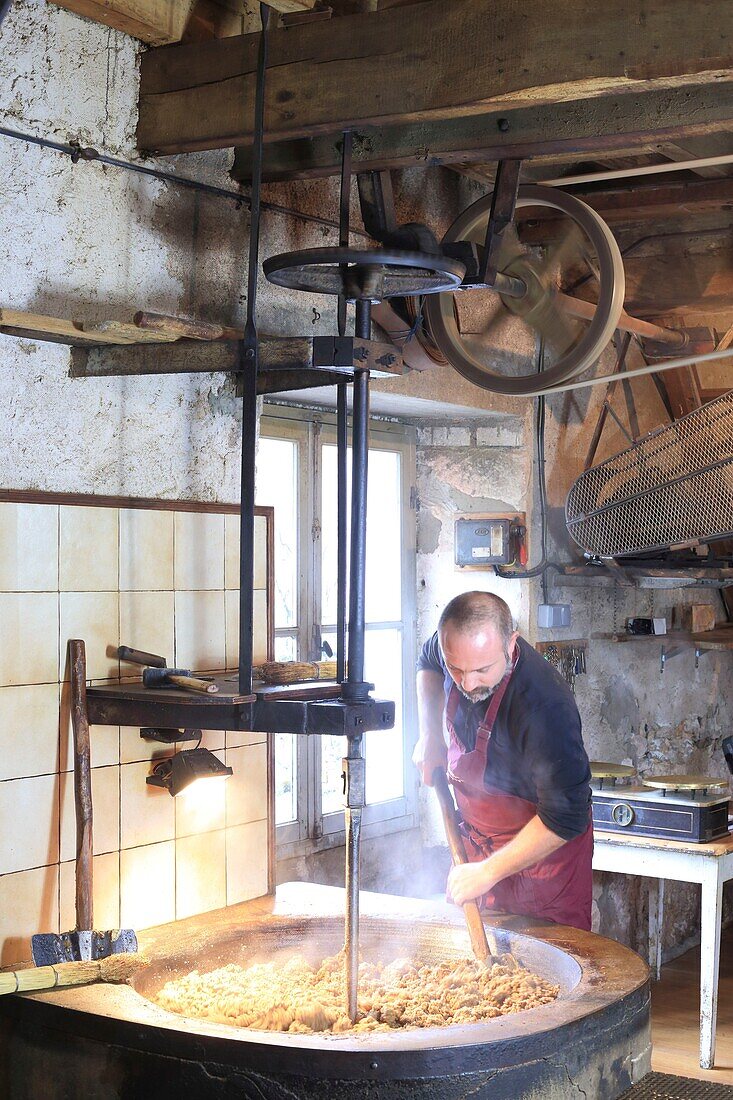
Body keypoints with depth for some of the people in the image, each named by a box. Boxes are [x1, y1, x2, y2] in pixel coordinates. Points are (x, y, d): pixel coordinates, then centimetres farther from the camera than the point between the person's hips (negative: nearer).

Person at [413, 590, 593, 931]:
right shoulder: (453, 645, -15)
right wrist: (430, 735, 2)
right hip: (477, 839, 7)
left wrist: (488, 872, -28)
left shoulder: (545, 708, -36)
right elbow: (427, 663, 13)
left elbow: (564, 819, -29)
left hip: (541, 849, -6)